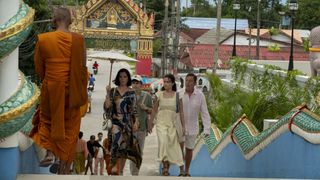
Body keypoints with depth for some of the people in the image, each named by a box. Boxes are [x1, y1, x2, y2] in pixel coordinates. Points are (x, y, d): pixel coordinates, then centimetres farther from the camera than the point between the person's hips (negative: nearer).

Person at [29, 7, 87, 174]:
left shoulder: (43, 39, -9)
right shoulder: (78, 40, -9)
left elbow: (38, 67, 1)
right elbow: (82, 68, -4)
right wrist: (82, 92, 7)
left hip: (50, 88, 0)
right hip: (72, 90, 0)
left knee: (47, 119, 24)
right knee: (70, 127, 11)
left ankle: (49, 152, 3)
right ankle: (64, 169, 14)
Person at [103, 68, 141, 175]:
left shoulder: (131, 93, 6)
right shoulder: (113, 91, 6)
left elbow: (134, 109, 5)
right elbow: (107, 106, -2)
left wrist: (136, 122, -3)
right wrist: (108, 93, -10)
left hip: (127, 122, 1)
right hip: (116, 121, -1)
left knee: (124, 146, 3)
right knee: (117, 143, -17)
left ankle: (119, 170, 12)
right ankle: (114, 168, -18)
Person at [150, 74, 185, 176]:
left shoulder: (177, 95, 2)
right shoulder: (159, 95, 4)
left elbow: (181, 112, 3)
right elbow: (154, 110, 11)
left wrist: (183, 126, 0)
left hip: (173, 123, 0)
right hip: (161, 122, 0)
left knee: (171, 144, 0)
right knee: (163, 142, -20)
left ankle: (167, 166, 15)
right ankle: (165, 165, -18)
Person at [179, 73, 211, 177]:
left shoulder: (200, 95, -10)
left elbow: (204, 113, -8)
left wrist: (207, 129, -14)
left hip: (192, 128, 1)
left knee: (189, 150, 12)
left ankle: (187, 171, 31)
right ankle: (181, 171, 17)